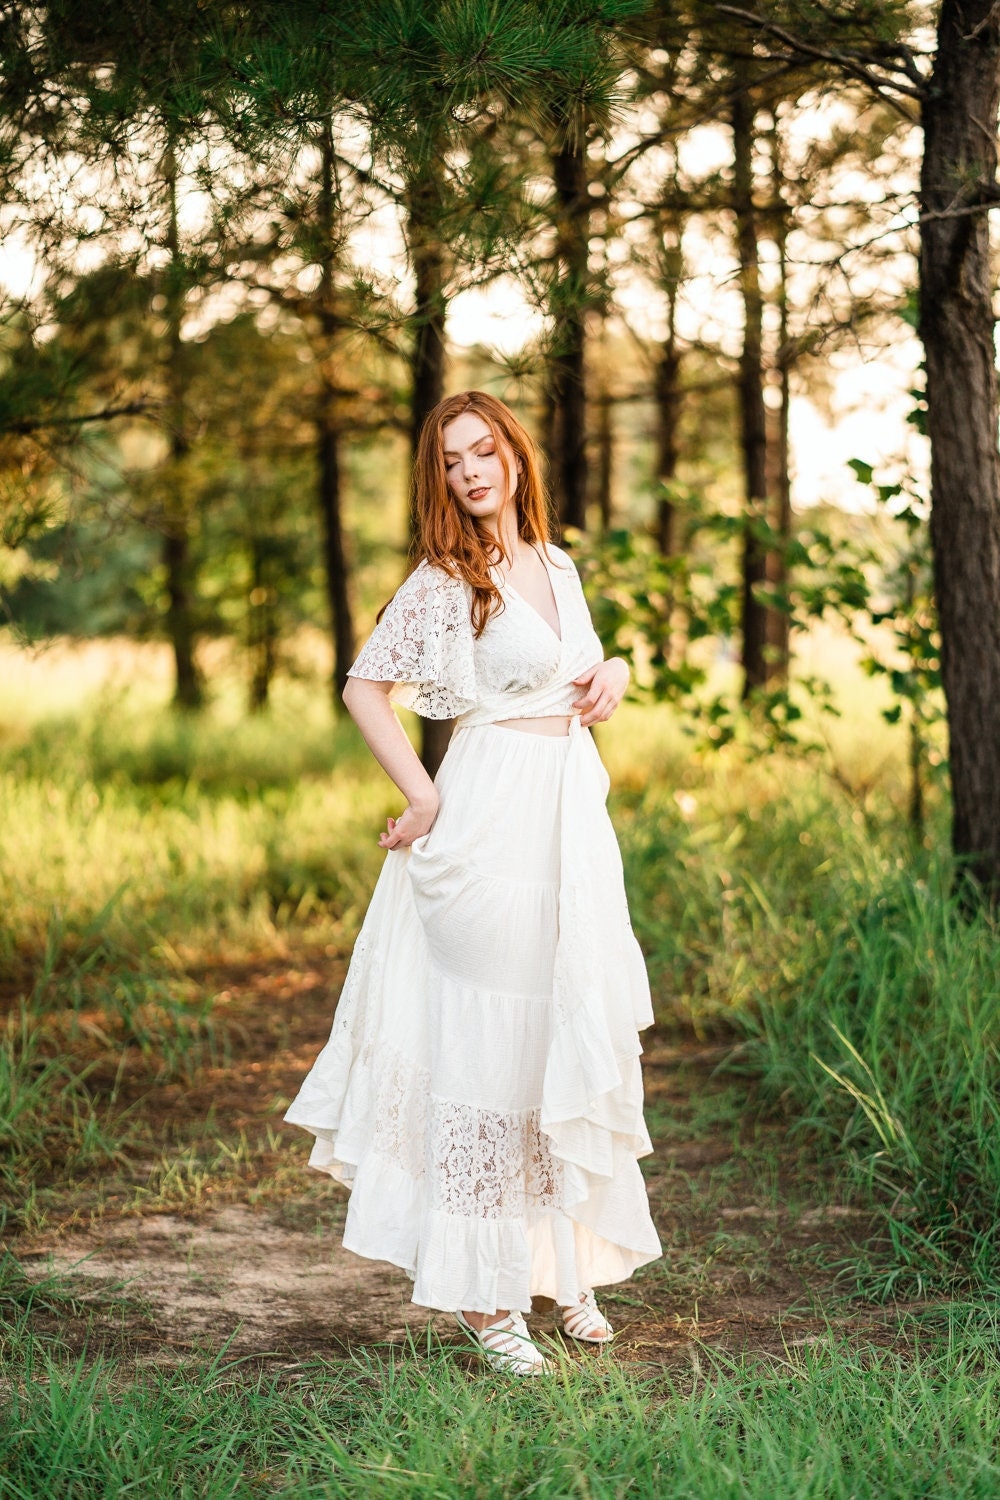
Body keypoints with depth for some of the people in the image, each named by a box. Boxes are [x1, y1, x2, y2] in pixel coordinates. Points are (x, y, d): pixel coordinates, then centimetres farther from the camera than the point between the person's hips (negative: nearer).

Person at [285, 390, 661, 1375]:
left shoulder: (557, 567, 12)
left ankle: (564, 1262, 25)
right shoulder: (444, 580, -6)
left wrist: (612, 673, 4)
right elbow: (365, 687, -7)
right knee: (490, 1035, -4)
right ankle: (480, 1291, 4)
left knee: (579, 1032, 11)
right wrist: (423, 799, -10)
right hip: (494, 818, -7)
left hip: (576, 817, 7)